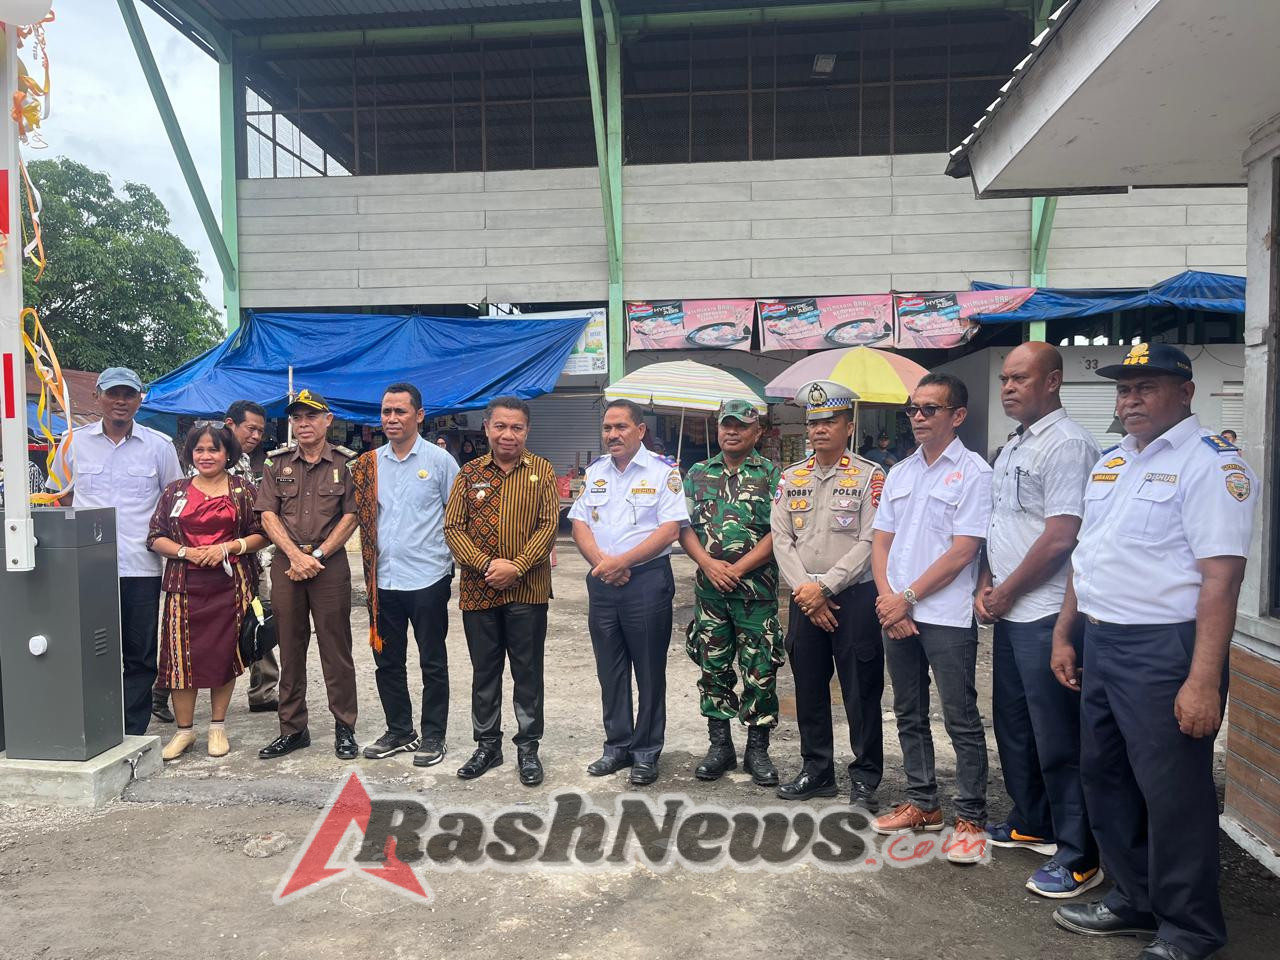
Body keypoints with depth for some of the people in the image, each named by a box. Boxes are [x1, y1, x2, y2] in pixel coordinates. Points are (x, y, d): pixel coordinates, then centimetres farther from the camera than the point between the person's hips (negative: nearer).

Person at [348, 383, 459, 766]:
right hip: (383, 579, 5)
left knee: (433, 663, 7)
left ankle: (433, 736, 20)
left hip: (428, 578, -4)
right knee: (387, 662, 14)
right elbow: (364, 519, 13)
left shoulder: (439, 460, -5)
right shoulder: (369, 464, 7)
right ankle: (399, 731, 30)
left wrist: (455, 564, -3)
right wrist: (369, 570, 7)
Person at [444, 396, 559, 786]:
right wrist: (486, 564, -14)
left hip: (528, 590, -2)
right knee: (484, 671, 13)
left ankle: (528, 747, 21)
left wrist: (516, 567, -16)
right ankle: (487, 745, 27)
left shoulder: (541, 471, 1)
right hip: (478, 590, 2)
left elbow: (550, 524, -6)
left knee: (528, 672, 7)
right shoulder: (470, 473, 5)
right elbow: (453, 527, 0)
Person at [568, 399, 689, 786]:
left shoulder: (663, 472, -5)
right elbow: (580, 524, 8)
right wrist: (602, 562, -10)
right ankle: (617, 746, 26)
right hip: (602, 582, 5)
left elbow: (670, 529, -12)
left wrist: (621, 561, -16)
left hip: (647, 580, -5)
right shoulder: (595, 472, 12)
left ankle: (646, 752, 17)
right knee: (609, 670, 12)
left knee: (649, 671, 4)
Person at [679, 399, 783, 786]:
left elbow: (778, 533, -7)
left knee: (760, 670, 2)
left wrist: (737, 569, -14)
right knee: (712, 668, 9)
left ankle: (757, 749, 17)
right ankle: (720, 746, 22)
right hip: (709, 587, 3)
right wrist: (708, 564, -11)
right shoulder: (698, 474, 10)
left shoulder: (770, 474, 0)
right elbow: (684, 526, 5)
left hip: (756, 589, -3)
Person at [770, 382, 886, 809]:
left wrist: (825, 587, -15)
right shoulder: (791, 478, 10)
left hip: (854, 596, -5)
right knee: (809, 690, 13)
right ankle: (817, 771, 27)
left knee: (861, 693, 2)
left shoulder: (869, 476, -4)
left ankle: (864, 778, 17)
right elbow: (782, 539, 5)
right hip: (804, 598, 5)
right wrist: (804, 590, -7)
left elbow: (869, 543, -12)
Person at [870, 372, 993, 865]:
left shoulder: (973, 472, -7)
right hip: (896, 614, 7)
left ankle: (971, 819, 14)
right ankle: (922, 804, 28)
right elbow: (881, 542, 12)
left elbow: (962, 551, -13)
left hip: (947, 616, -6)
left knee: (962, 721, 2)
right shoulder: (899, 473, 12)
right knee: (909, 716, 15)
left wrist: (908, 597, -12)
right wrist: (887, 598, -3)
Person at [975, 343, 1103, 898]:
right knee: (1013, 726, 19)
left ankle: (1078, 858, 13)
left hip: (1046, 615, -10)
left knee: (1057, 740, -1)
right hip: (1010, 614, 10)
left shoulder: (1067, 444, -14)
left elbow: (1060, 538, -21)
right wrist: (986, 587, 6)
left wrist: (1004, 594, -11)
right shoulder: (1013, 448, 15)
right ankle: (1031, 824, 36)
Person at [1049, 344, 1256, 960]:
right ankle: (1136, 902, 36)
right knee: (1104, 779, 17)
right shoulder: (1110, 463, 14)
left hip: (1163, 651, -8)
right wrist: (1064, 636, 16)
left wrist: (1203, 680, -24)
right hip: (1099, 646, 8)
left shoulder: (1210, 463, -12)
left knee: (1173, 794, 4)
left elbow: (1221, 576, -20)